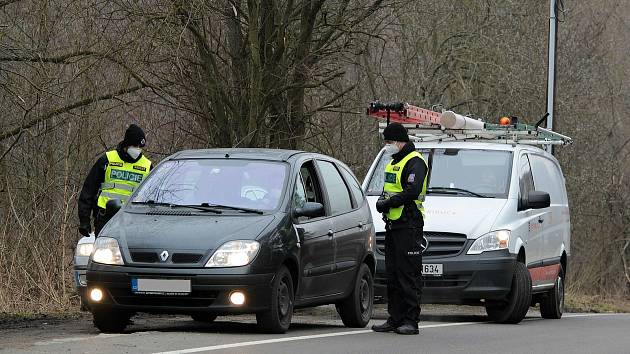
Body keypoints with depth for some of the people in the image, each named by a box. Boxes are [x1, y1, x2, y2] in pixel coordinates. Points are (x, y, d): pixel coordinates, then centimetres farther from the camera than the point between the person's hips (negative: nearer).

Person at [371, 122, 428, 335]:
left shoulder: (415, 162, -11)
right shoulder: (393, 162, 20)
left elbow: (412, 192, -22)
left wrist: (387, 203, -16)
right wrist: (382, 202, 4)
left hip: (409, 226, -10)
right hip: (392, 225, 10)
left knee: (409, 274, -9)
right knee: (392, 274, 11)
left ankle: (411, 320, -9)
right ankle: (395, 319, 16)